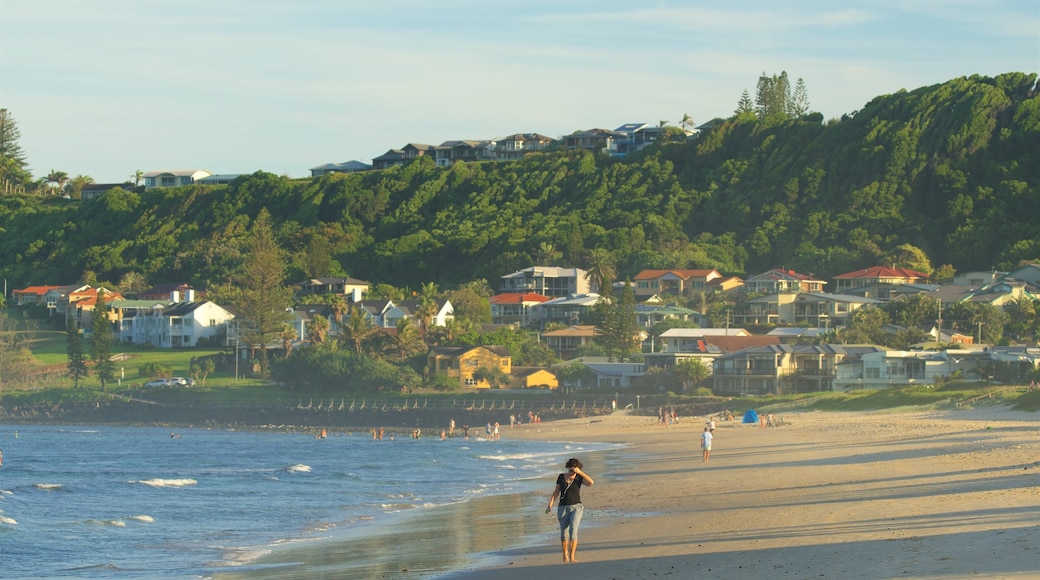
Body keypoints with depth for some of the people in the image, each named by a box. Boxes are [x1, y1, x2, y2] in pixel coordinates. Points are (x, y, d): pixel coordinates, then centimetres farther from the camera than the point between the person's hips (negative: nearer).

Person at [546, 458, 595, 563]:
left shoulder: (579, 478, -1)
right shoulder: (561, 477, 3)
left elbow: (591, 482, -19)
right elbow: (556, 492, 6)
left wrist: (580, 472, -19)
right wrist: (550, 505, -3)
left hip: (576, 508, -2)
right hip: (563, 508, 2)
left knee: (573, 531, -20)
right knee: (564, 534, 10)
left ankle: (572, 556, -20)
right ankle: (565, 555, 32)